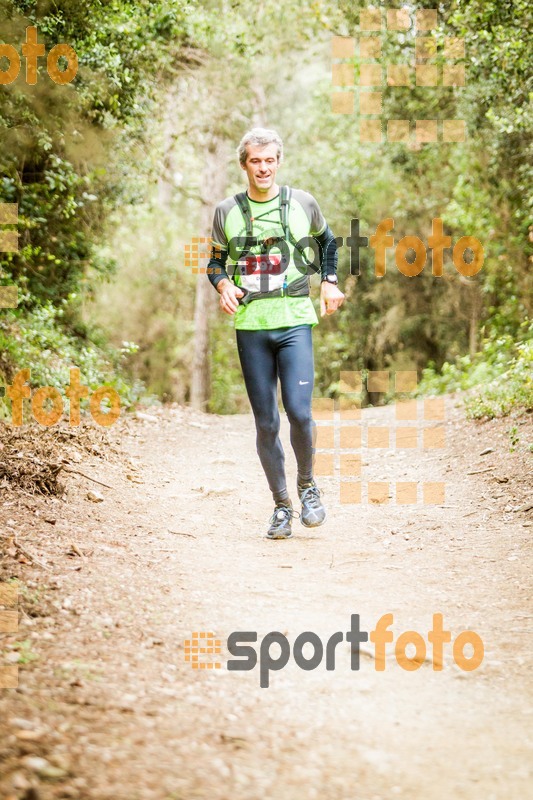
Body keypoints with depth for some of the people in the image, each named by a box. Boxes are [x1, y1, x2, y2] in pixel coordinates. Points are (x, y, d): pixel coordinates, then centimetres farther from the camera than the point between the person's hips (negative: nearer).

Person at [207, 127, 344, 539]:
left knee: (299, 412, -14)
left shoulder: (302, 203, 5)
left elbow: (327, 241, 23)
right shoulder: (227, 211, 6)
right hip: (250, 325, 1)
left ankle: (307, 484, 12)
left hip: (295, 323, -1)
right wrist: (223, 285, -3)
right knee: (265, 423, 4)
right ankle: (281, 504, 16)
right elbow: (216, 259, 18)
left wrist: (330, 282, 10)